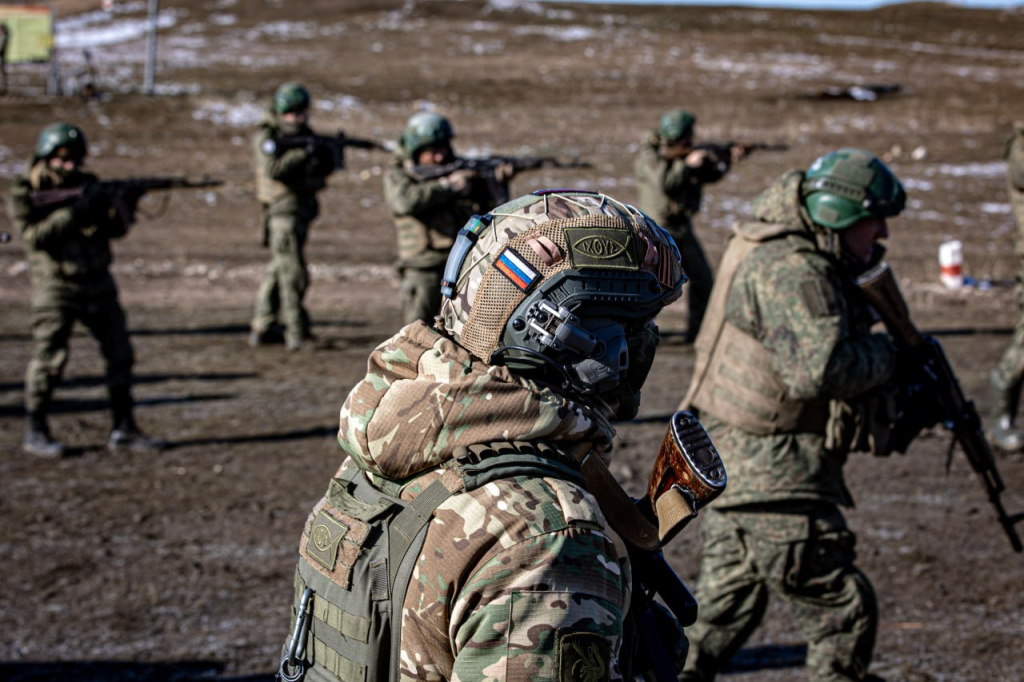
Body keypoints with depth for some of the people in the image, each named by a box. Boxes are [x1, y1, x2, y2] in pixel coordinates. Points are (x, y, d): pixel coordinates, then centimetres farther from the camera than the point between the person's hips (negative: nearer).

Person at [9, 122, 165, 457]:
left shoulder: (88, 184, 8)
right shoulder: (25, 192, -5)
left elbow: (113, 230, 5)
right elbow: (35, 236, -18)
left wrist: (124, 206, -15)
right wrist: (75, 212, -25)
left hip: (98, 283, 5)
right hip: (55, 287, -5)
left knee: (120, 354, 3)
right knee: (49, 358, -4)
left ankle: (124, 429, 10)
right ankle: (36, 433, 9)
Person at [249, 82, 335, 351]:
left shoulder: (304, 134, 13)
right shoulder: (268, 137, -9)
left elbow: (324, 170, 9)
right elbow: (273, 169, -24)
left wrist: (325, 155, -12)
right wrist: (303, 153, -31)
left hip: (301, 211, 8)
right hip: (284, 210, -8)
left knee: (278, 271, 14)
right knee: (293, 274, -13)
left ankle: (262, 329, 23)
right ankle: (297, 335, -13)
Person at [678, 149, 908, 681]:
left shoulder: (807, 264, 15)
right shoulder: (790, 271, -19)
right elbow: (819, 370, -31)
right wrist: (885, 355, -14)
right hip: (770, 476, -11)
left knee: (726, 608, 18)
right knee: (845, 613, -2)